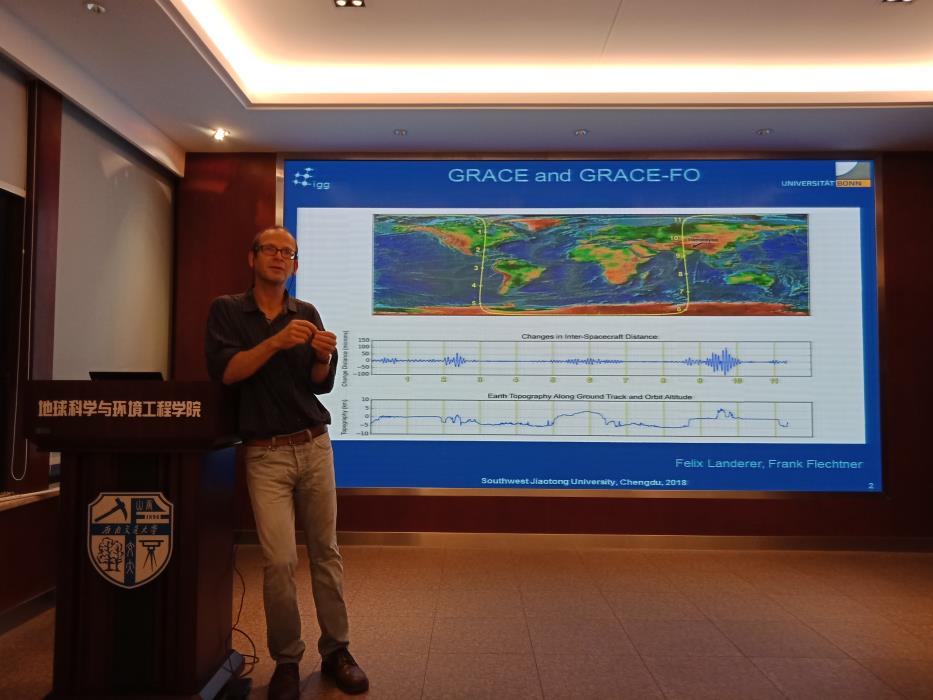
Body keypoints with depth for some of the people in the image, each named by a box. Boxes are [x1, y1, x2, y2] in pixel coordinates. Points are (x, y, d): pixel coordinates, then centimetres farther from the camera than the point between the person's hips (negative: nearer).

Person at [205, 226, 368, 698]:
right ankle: (285, 662, 12)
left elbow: (321, 386, 7)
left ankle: (336, 652, 18)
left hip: (315, 446, 3)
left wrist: (323, 357, -14)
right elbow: (223, 371, -10)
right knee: (279, 561, -7)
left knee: (325, 551, 6)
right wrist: (276, 343, -20)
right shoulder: (227, 310, 4)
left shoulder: (307, 313, 10)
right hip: (266, 452, -2)